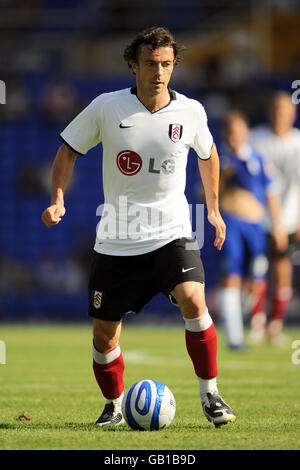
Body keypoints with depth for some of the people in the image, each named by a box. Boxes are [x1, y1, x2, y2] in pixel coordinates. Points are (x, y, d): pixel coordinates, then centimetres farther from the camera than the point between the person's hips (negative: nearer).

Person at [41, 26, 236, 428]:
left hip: (171, 233, -1)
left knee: (193, 301, -25)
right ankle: (113, 406, 29)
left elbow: (208, 154, 18)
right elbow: (69, 150, 5)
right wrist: (58, 198, -9)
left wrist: (214, 209, 23)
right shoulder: (106, 108, -7)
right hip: (116, 240, 1)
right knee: (104, 334, 4)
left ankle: (210, 394, -10)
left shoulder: (190, 112, -3)